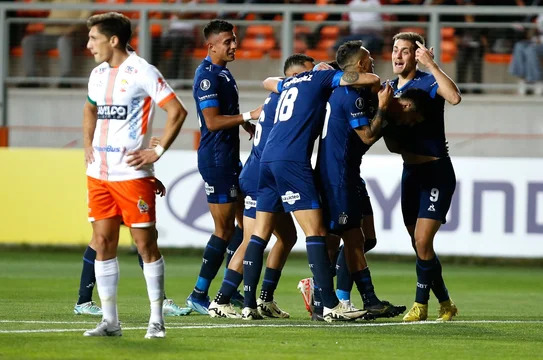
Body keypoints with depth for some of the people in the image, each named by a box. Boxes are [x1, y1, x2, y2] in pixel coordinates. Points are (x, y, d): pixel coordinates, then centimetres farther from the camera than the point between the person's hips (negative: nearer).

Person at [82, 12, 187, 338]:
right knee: (103, 243, 5)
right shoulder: (98, 74, 13)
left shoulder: (142, 72, -10)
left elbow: (177, 111, -12)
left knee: (145, 243, -2)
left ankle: (157, 320, 5)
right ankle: (110, 321, 9)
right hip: (98, 174, 7)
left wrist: (158, 151, -13)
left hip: (131, 174, -7)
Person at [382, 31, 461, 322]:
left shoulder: (427, 82, -11)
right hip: (411, 174, 7)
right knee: (418, 244, 9)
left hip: (437, 173, -7)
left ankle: (421, 304, -1)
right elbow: (392, 144, 10)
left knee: (422, 242, -13)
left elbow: (454, 97, -34)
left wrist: (431, 64, -32)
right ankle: (445, 303, 22)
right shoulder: (390, 89, 9)